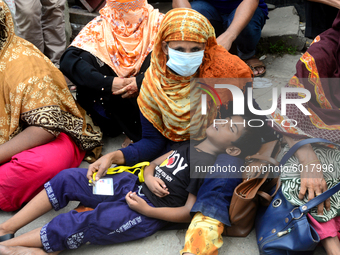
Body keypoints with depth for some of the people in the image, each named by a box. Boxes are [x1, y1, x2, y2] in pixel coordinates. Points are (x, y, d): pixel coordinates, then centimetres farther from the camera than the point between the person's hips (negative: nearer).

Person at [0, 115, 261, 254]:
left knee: (75, 225, -22)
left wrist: (146, 209, -17)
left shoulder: (208, 166, -14)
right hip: (132, 184, 9)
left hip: (145, 215, -8)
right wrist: (149, 177, -7)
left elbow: (188, 213, -16)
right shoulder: (191, 142, 10)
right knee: (68, 178, -3)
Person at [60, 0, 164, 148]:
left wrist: (141, 81, -33)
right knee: (85, 59, -18)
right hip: (115, 102, 1)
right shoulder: (100, 26, -5)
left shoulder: (156, 21, -6)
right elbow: (67, 61, -18)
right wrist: (108, 83, -30)